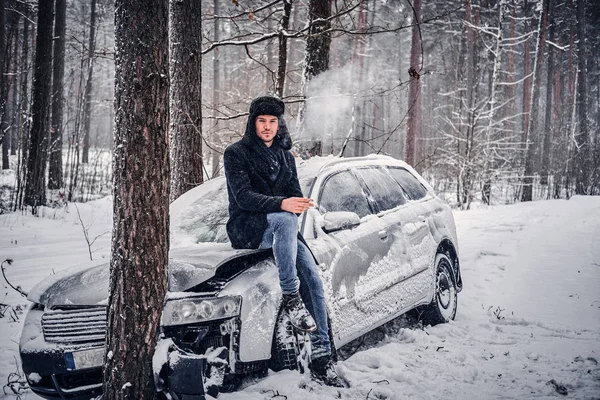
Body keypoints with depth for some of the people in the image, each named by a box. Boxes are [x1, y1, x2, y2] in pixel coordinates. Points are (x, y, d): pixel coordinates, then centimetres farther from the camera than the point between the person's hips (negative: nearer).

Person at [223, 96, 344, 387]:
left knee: (312, 277, -19)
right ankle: (290, 297, -35)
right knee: (285, 220, -38)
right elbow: (243, 197, -15)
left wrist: (298, 204, -10)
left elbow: (296, 196, 15)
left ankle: (321, 357, -19)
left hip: (280, 230, 5)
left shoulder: (285, 156, 17)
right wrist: (281, 204, -30)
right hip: (247, 229, -5)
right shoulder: (236, 153, -2)